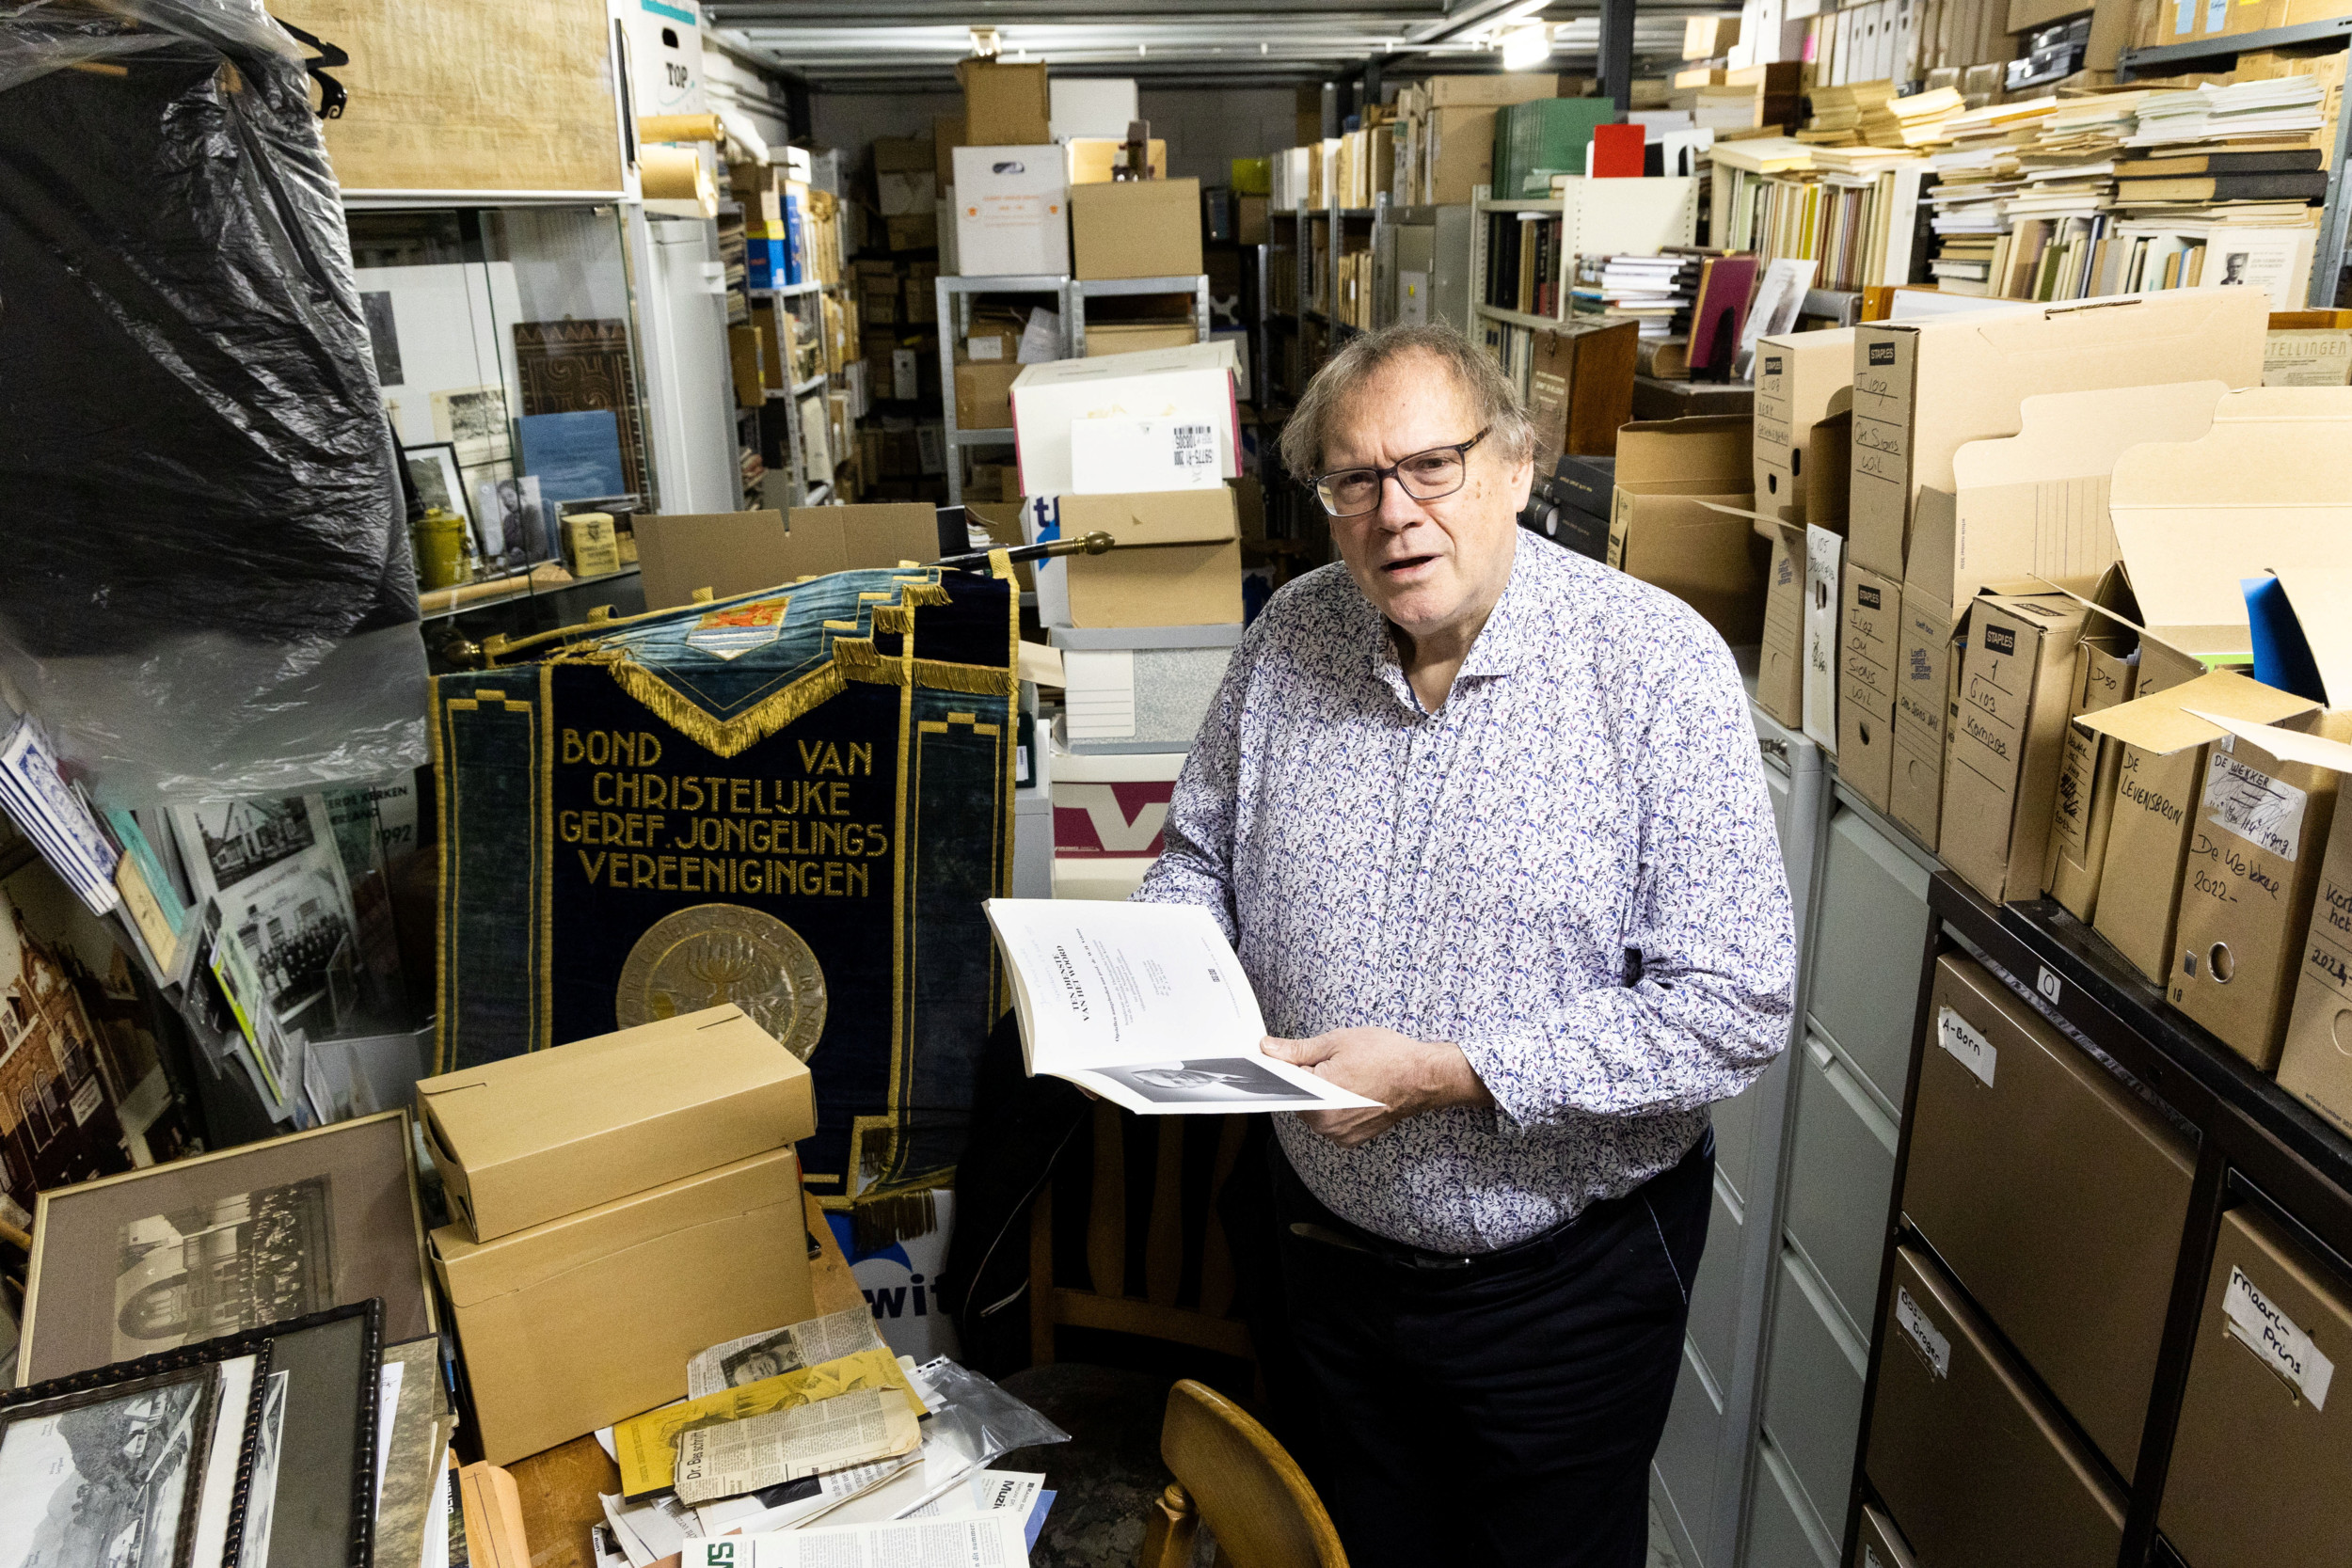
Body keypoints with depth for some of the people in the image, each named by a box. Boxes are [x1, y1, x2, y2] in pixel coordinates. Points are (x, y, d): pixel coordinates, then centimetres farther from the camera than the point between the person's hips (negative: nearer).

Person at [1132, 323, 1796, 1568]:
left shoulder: (1660, 669, -21)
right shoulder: (1292, 638, -5)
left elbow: (1736, 1010, -23)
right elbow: (1203, 855, 8)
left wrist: (1442, 1071, -29)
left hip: (1562, 1275, -4)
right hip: (1330, 1240, 4)